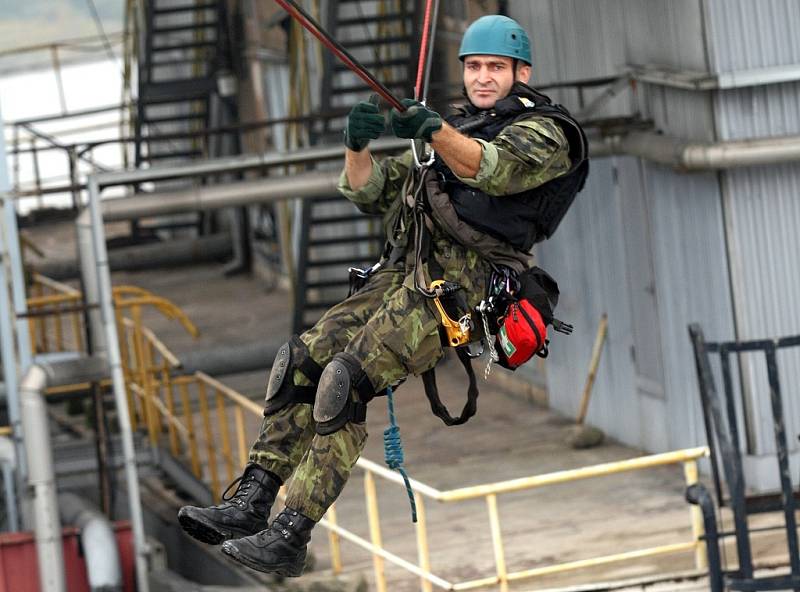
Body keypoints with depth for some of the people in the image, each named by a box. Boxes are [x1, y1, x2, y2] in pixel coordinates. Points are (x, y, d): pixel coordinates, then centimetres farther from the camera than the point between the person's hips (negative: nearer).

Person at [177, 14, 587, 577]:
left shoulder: (545, 132, 8)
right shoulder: (454, 132, 30)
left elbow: (496, 169, -14)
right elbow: (371, 192, 23)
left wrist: (434, 130, -30)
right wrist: (358, 145, 2)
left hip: (460, 283, -8)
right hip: (401, 274, 8)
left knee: (345, 380, -22)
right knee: (302, 361, -10)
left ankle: (291, 537, -25)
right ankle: (249, 504, -11)